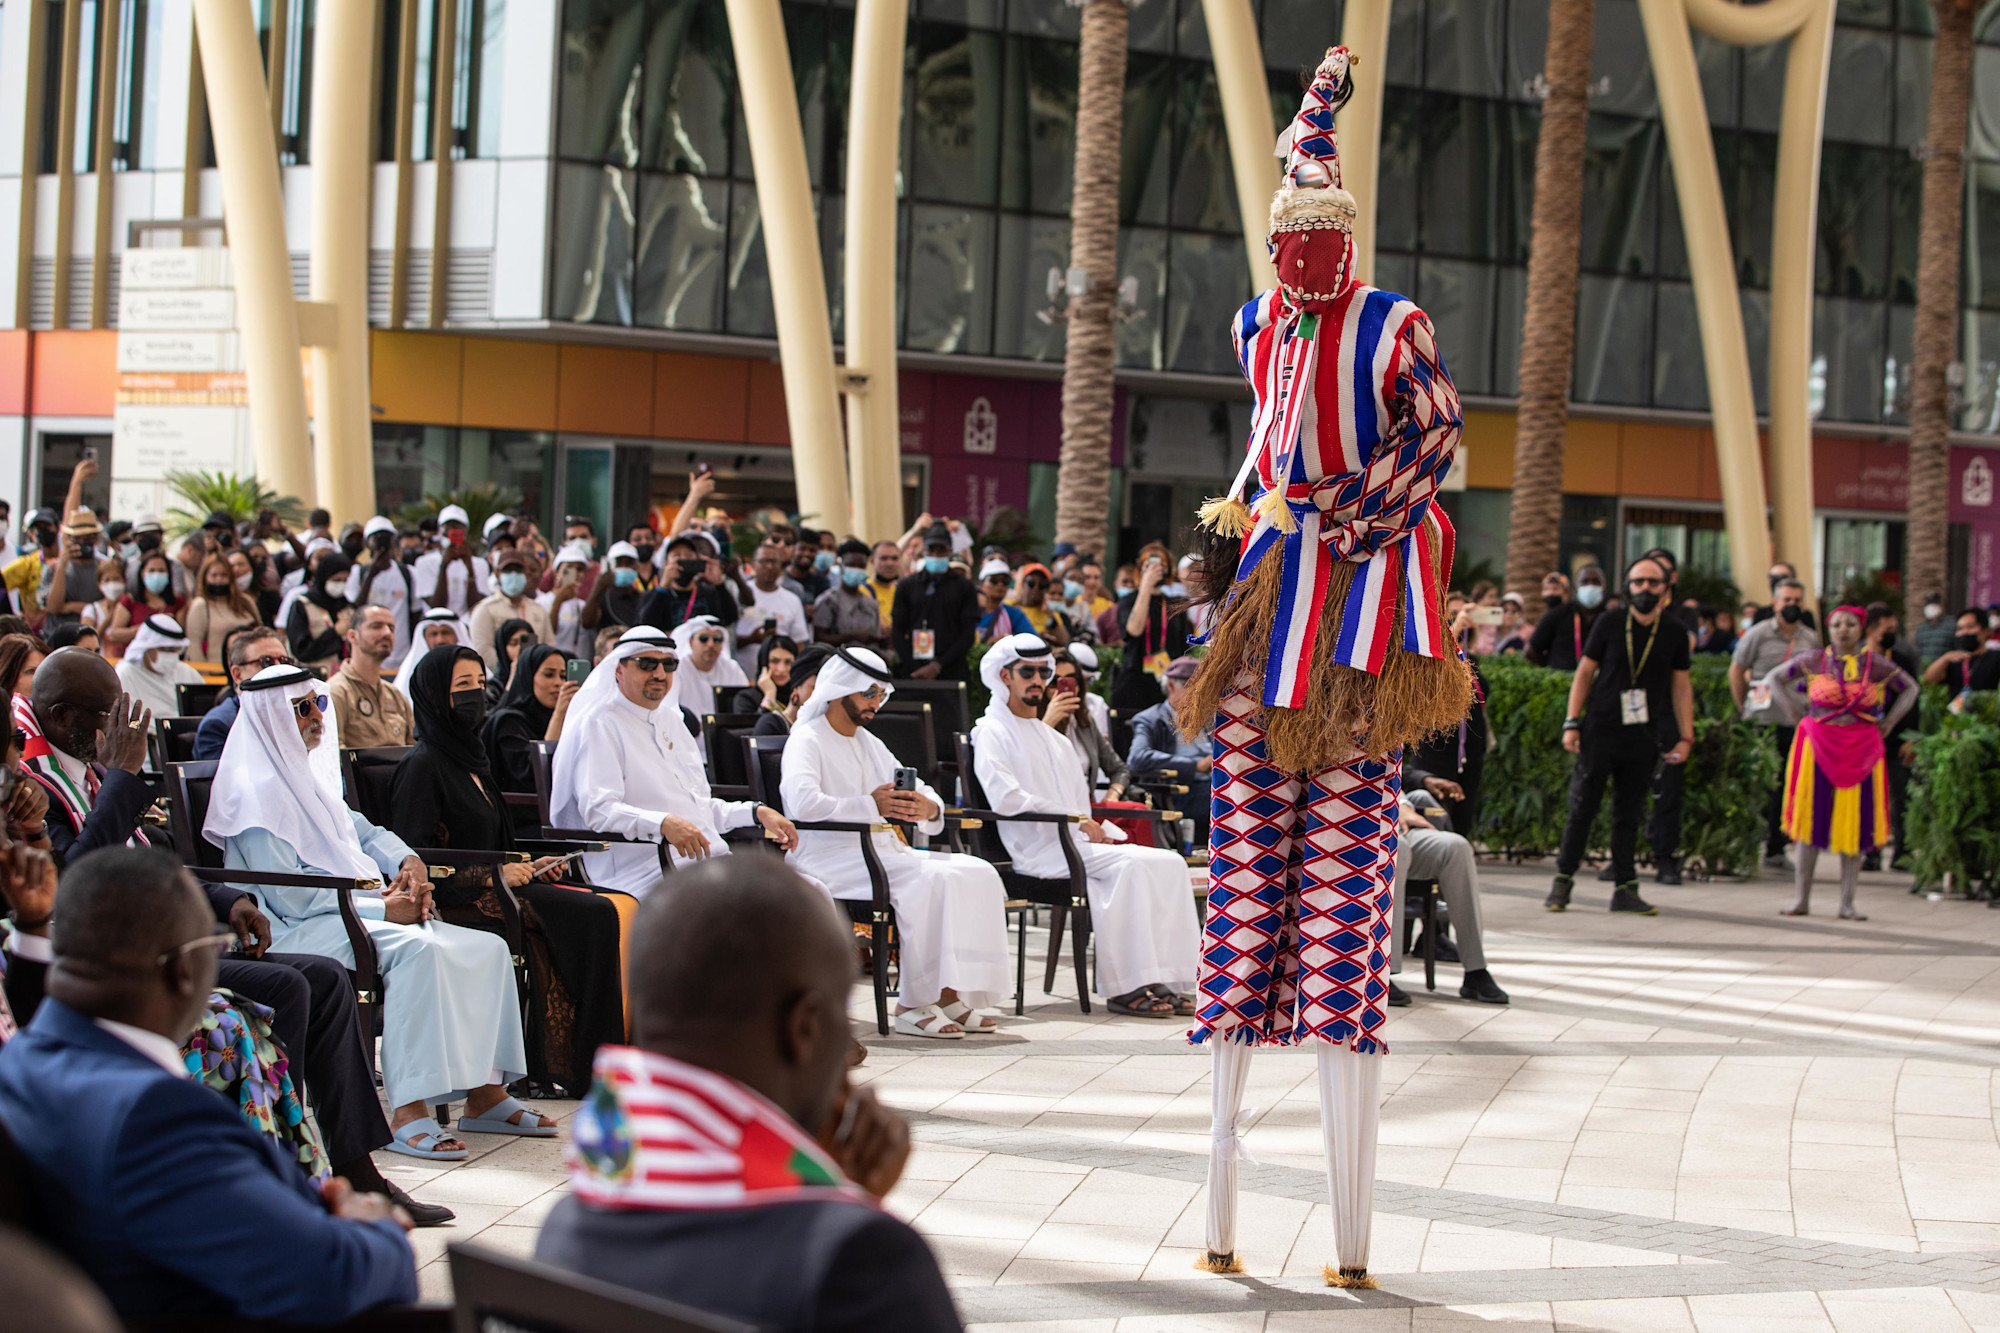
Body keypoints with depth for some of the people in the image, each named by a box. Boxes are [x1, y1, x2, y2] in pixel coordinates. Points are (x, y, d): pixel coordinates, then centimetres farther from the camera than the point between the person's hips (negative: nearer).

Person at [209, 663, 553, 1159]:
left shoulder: (306, 779, 21)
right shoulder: (253, 789, -9)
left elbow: (364, 832, 26)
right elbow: (288, 894, -17)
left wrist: (407, 861, 3)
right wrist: (382, 908, -18)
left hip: (356, 911, 10)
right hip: (295, 932, -10)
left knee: (488, 948, -5)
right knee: (416, 948, -36)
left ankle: (485, 1092, -5)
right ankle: (407, 1113, -38)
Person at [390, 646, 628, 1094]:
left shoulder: (470, 757, 19)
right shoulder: (423, 765, -8)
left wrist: (527, 867, 8)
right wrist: (491, 875, -17)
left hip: (489, 887, 9)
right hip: (452, 902, -9)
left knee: (620, 906, -9)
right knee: (592, 915, -23)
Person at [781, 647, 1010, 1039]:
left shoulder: (868, 743, 25)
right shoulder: (807, 740, -2)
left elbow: (921, 790, 23)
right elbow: (802, 801, -21)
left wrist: (928, 807, -3)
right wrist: (871, 806, -19)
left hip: (881, 850, 9)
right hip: (828, 856, -9)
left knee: (978, 874, -9)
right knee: (929, 880, -31)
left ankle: (950, 994, -14)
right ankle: (912, 1005, -26)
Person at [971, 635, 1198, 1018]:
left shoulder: (1054, 739, 27)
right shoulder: (992, 733, 1)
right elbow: (1007, 799, -15)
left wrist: (1097, 830, 3)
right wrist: (1074, 819, -16)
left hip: (1076, 842, 8)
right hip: (1036, 850, -8)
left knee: (1169, 863, -13)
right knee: (1129, 866, -30)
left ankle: (1164, 981, -20)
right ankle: (1125, 988, -31)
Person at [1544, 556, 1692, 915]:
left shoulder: (1674, 635, 7)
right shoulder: (1609, 625, 1)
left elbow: (1681, 687, 11)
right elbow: (1584, 673, 4)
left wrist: (1686, 737, 5)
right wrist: (1572, 723, -3)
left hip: (1644, 737, 2)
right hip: (1600, 732, -2)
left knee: (1629, 814, 5)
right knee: (1583, 808, -2)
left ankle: (1625, 889, 10)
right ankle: (1563, 882, 6)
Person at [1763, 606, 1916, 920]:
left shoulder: (1876, 665, 1)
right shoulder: (1814, 662, 1)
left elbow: (1910, 688, 15)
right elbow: (1773, 678, 13)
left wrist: (1888, 723, 5)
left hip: (1861, 750, 0)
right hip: (1818, 747, 0)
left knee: (1855, 824, 1)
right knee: (1810, 821, 2)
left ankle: (1847, 903, 7)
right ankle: (1802, 899, 10)